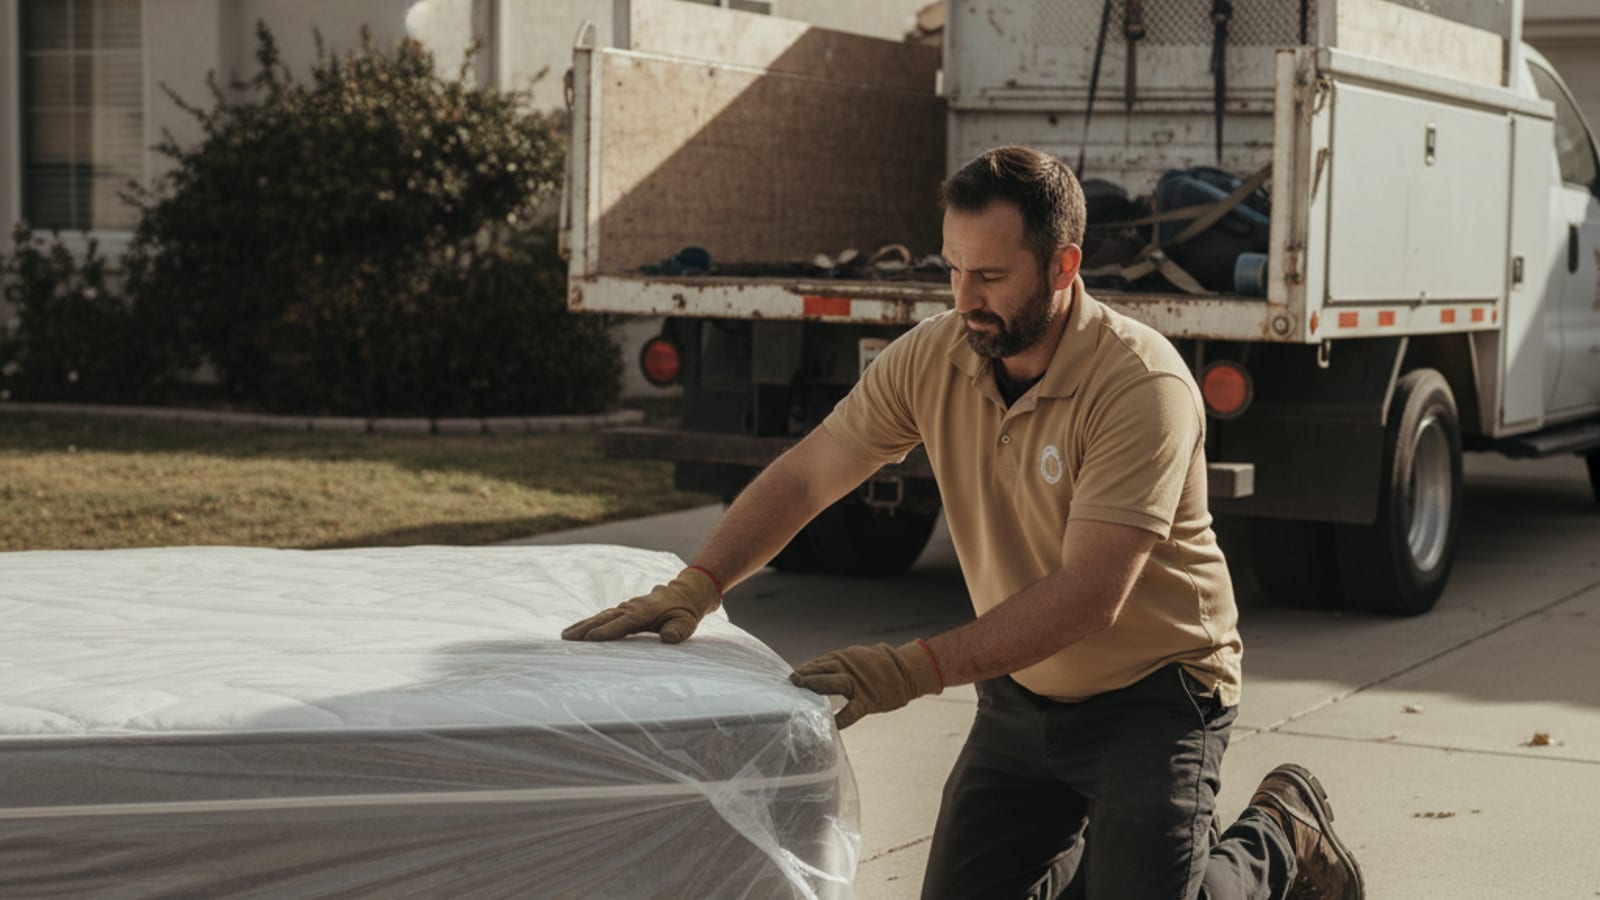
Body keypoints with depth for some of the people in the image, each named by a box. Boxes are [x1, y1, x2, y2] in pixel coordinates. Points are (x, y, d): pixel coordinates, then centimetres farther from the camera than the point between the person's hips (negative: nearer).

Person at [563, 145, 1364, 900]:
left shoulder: (1144, 383, -27)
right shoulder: (933, 359, -8)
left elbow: (1088, 595, -33)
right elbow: (803, 476, -3)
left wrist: (917, 668, -40)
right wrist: (694, 587, -18)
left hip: (1152, 694, -6)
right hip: (1022, 693, 6)